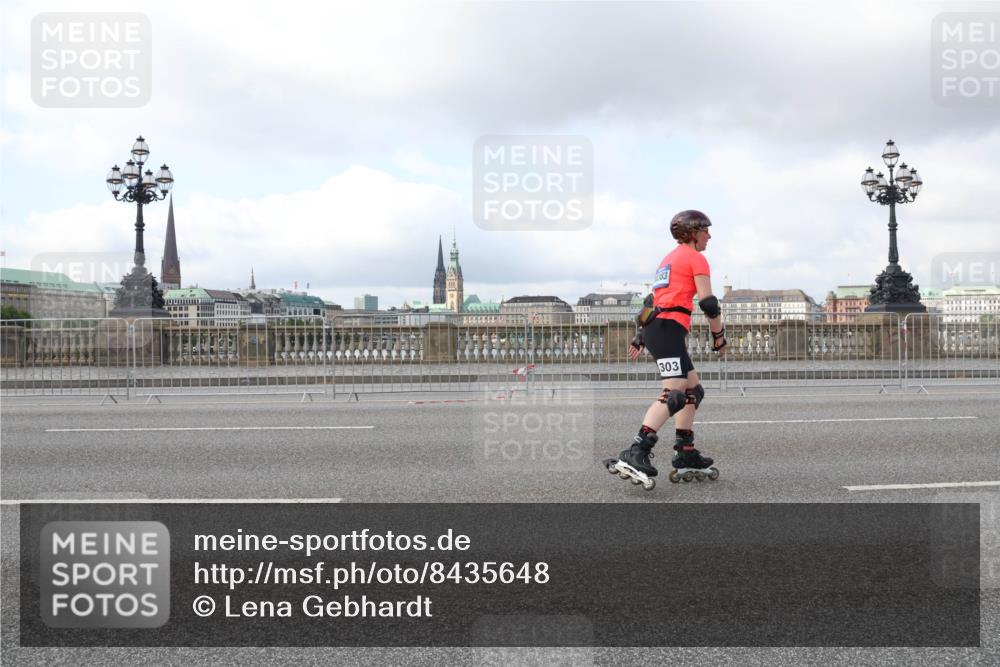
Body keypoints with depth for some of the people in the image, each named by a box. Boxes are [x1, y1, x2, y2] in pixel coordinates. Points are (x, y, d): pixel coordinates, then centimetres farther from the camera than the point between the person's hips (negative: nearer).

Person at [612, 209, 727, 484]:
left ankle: (686, 455, 12)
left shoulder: (670, 258, 27)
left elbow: (653, 299, 26)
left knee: (693, 391, 15)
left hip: (653, 325, 10)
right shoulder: (696, 258, 0)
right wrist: (719, 335, 2)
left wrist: (641, 337, 26)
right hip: (669, 327, -10)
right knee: (674, 395, -20)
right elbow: (708, 303, -7)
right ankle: (635, 453, -34)